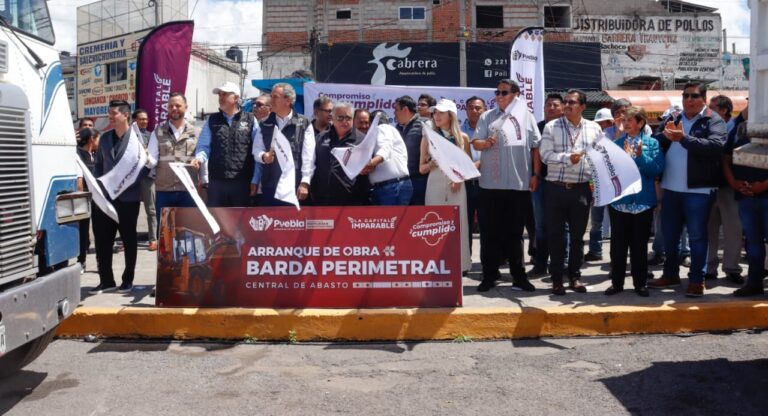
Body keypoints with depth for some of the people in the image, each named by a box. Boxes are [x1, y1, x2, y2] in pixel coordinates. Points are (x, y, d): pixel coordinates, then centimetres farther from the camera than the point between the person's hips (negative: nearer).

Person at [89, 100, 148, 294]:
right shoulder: (105, 138, 12)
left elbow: (145, 165, -9)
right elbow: (98, 165, 17)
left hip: (128, 197, -5)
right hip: (106, 197, 5)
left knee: (128, 240, 7)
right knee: (102, 240, 4)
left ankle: (127, 280, 18)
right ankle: (106, 280, 14)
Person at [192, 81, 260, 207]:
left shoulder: (250, 120, 3)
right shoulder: (212, 120, 10)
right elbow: (204, 146, 10)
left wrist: (255, 180, -3)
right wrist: (199, 158, -13)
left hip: (242, 182, -2)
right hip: (216, 182, 2)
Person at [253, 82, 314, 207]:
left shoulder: (303, 124, -1)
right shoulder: (266, 124, 12)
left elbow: (308, 156, -5)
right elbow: (257, 149, 13)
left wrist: (304, 183, -11)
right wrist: (263, 156, -11)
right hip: (270, 185, 4)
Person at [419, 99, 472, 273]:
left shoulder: (462, 137, 8)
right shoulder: (428, 137, 8)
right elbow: (422, 168, 8)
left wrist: (460, 178, -7)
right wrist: (431, 164, -13)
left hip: (456, 186, 0)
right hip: (435, 185, 0)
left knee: (457, 225, -2)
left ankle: (459, 264, 7)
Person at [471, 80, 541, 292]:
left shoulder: (526, 117, 9)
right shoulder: (487, 117, 9)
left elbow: (536, 147, 8)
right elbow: (475, 143, 2)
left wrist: (536, 174, 1)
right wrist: (486, 143, -20)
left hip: (520, 184, 0)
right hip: (491, 184, 0)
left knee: (515, 232, 9)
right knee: (490, 231, 3)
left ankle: (518, 275, 18)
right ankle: (489, 275, 12)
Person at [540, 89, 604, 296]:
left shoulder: (594, 129, 7)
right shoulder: (551, 127, 1)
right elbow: (545, 155, -7)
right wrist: (567, 158, -17)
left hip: (582, 189, 2)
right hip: (556, 188, -1)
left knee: (578, 235, 9)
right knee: (555, 235, 4)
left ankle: (574, 276, 22)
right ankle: (557, 278, 14)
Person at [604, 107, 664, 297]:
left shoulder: (652, 143, 2)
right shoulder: (616, 143, 6)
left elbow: (657, 169, -8)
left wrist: (640, 156, -18)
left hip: (643, 201, -1)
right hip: (619, 201, 1)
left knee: (640, 244, 8)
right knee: (618, 244, 6)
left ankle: (640, 283, 19)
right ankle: (617, 282, 17)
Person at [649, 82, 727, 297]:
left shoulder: (713, 121, -2)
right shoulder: (672, 120, 14)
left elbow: (716, 146, -19)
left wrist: (684, 138, -26)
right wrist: (665, 136, -14)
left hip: (698, 189, -5)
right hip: (671, 188, 5)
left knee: (697, 236, 1)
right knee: (669, 235, 13)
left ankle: (697, 280, 11)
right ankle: (670, 274, 27)